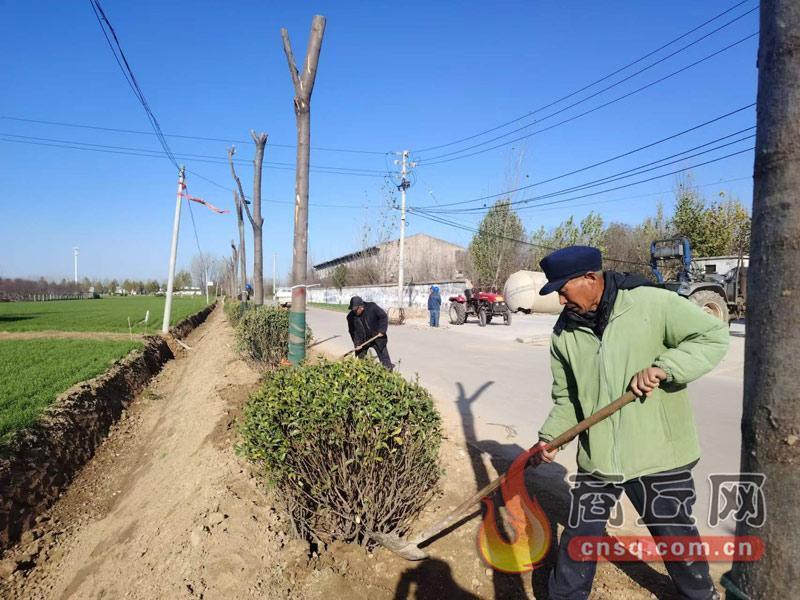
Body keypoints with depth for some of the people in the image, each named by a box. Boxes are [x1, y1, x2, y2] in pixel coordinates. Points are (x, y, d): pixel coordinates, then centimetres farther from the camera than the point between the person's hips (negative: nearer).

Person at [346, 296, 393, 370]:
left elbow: (383, 316, -8)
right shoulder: (351, 316, -10)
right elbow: (352, 331, 0)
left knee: (385, 360, 3)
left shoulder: (372, 307, -17)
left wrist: (382, 330, -15)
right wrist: (357, 343, -9)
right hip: (362, 341, 2)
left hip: (377, 337, -2)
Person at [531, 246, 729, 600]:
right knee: (577, 540, 12)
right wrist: (549, 438, -6)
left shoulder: (654, 303, -14)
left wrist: (663, 368, -25)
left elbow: (713, 337, -11)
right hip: (595, 458, 3)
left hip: (658, 455, -2)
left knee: (677, 539, 19)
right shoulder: (564, 332, -1)